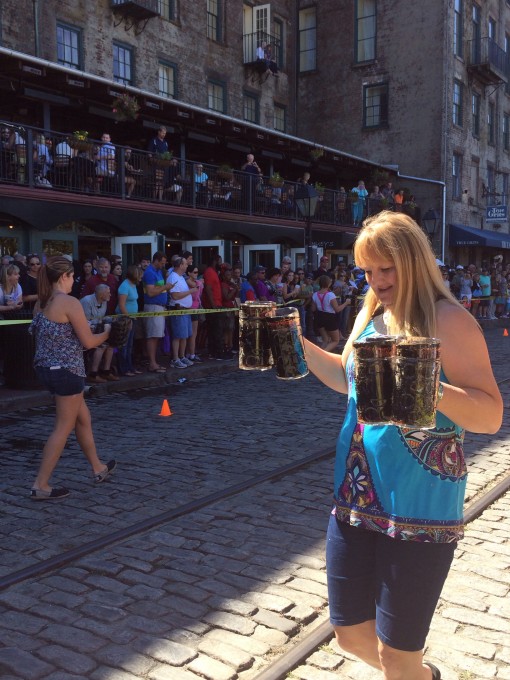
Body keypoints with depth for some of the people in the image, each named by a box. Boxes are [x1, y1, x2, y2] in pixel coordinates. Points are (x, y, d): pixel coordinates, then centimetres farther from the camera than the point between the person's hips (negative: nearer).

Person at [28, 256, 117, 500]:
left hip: (46, 368, 9)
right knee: (63, 428, 2)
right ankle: (40, 486, 6)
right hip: (66, 370, -9)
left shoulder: (41, 303, 7)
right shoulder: (70, 303, -17)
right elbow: (88, 342, -15)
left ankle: (98, 468, 35)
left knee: (83, 418, 21)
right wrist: (107, 333, 3)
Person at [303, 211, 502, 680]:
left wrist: (432, 389, -36)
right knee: (351, 634, 17)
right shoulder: (370, 316, 8)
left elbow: (491, 415, -18)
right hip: (355, 499, 7)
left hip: (420, 508, -7)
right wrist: (301, 346, 10)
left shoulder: (448, 320, -13)